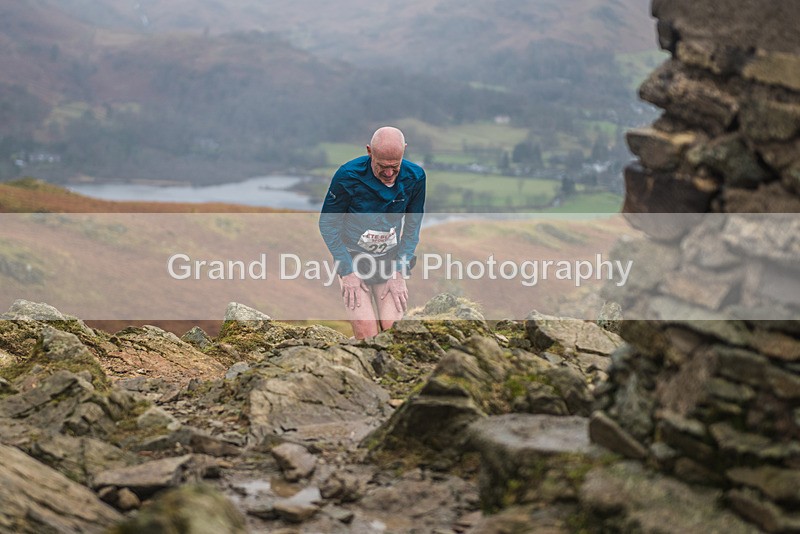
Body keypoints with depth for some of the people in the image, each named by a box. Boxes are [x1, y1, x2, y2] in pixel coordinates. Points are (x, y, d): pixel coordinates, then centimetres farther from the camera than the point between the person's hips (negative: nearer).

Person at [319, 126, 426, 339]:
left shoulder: (415, 177, -10)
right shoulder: (348, 176, -19)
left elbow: (412, 227, 2)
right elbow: (328, 224, -8)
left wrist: (398, 273, -5)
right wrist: (347, 271, -13)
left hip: (390, 260, 3)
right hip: (353, 258, -3)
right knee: (366, 334, -16)